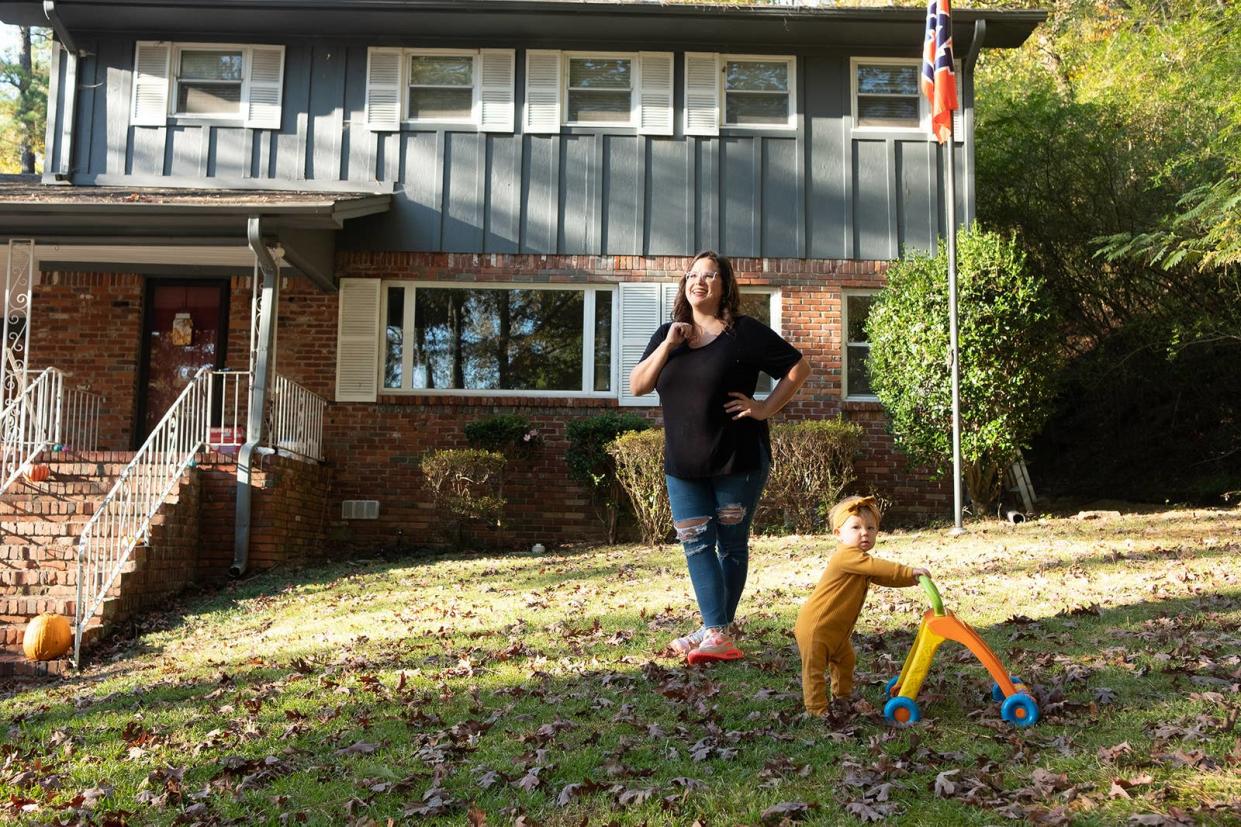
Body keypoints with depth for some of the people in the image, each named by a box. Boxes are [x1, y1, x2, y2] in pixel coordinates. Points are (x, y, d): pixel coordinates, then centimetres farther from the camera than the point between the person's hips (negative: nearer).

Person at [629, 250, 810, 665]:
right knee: (697, 545, 0)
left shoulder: (744, 332, -5)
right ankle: (715, 634, 3)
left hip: (737, 460, -4)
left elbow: (799, 367, -2)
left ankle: (718, 631, 12)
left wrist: (765, 408, -10)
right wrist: (667, 345, -10)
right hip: (683, 464, 5)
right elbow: (637, 386, 1)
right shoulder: (668, 334, 10)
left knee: (731, 545, 5)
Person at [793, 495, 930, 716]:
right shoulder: (846, 556, -24)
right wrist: (910, 571, -32)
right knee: (815, 668, -4)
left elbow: (884, 578, 15)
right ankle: (817, 710, 0)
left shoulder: (861, 561, 11)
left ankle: (841, 697, 42)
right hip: (815, 626, -11)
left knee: (845, 659, 25)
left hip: (836, 629, 11)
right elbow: (877, 567, -34)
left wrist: (912, 579, 2)